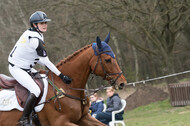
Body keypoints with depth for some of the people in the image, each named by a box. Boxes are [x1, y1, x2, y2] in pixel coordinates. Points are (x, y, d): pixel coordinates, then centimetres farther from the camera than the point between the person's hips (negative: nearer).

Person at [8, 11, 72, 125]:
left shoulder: (30, 33, 5)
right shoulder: (35, 40, -25)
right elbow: (46, 61, -22)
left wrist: (47, 66, 8)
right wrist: (61, 75, -19)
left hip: (25, 67, 11)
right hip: (17, 69, -11)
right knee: (36, 91, -23)